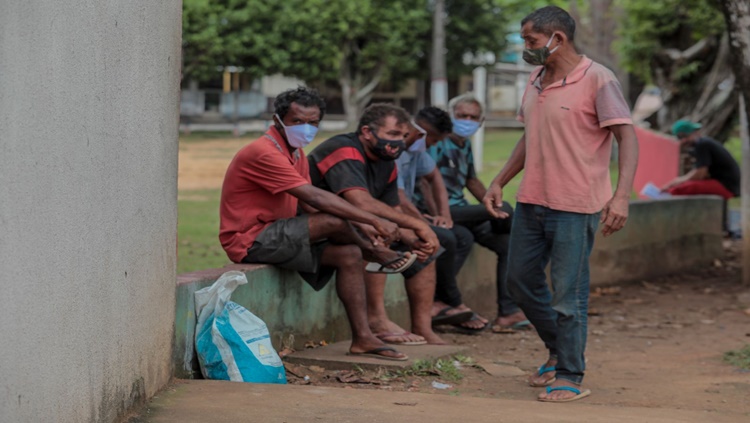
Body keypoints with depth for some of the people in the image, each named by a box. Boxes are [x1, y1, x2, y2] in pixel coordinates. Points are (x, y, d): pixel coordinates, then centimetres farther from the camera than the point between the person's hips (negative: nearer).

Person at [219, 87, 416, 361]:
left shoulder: (296, 153, 12)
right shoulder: (264, 153, -21)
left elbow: (312, 207, 9)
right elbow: (315, 198, -28)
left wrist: (362, 226, -6)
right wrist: (374, 221, -28)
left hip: (274, 235, 10)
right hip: (250, 240, -10)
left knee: (349, 254, -5)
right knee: (334, 221, -26)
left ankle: (362, 338, -8)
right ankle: (374, 252, 6)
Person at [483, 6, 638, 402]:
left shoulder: (598, 80, -13)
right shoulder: (535, 80, 11)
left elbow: (627, 137, -16)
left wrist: (621, 196, -27)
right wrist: (498, 182, 17)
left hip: (575, 206, -8)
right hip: (531, 202, 8)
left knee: (568, 294, -4)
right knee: (521, 281, 14)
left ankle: (571, 377, 7)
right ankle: (559, 350, 33)